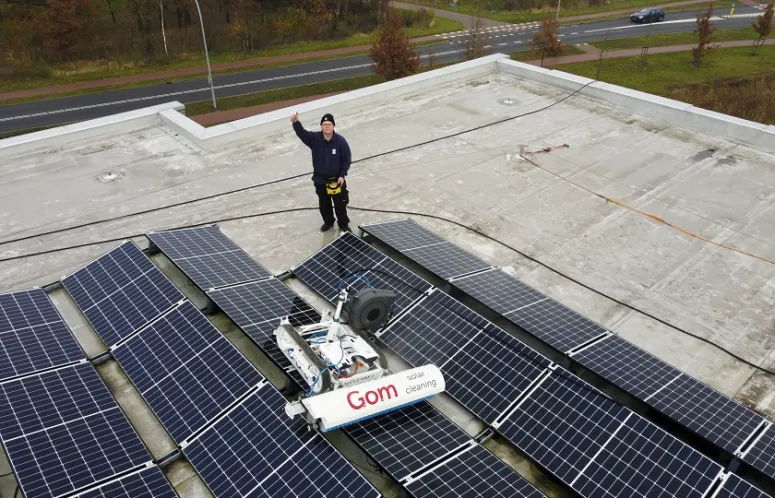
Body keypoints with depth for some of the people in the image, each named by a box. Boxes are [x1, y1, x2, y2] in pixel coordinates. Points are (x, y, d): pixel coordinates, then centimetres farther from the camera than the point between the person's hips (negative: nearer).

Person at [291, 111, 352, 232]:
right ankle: (328, 221, 44)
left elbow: (347, 159, -10)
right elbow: (302, 133, -30)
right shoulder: (315, 138, -13)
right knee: (324, 204, 20)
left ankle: (344, 224, 33)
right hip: (320, 180, 2)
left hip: (336, 179, -2)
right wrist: (296, 123, -51)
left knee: (340, 204, 12)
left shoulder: (340, 140, -17)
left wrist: (342, 175, -14)